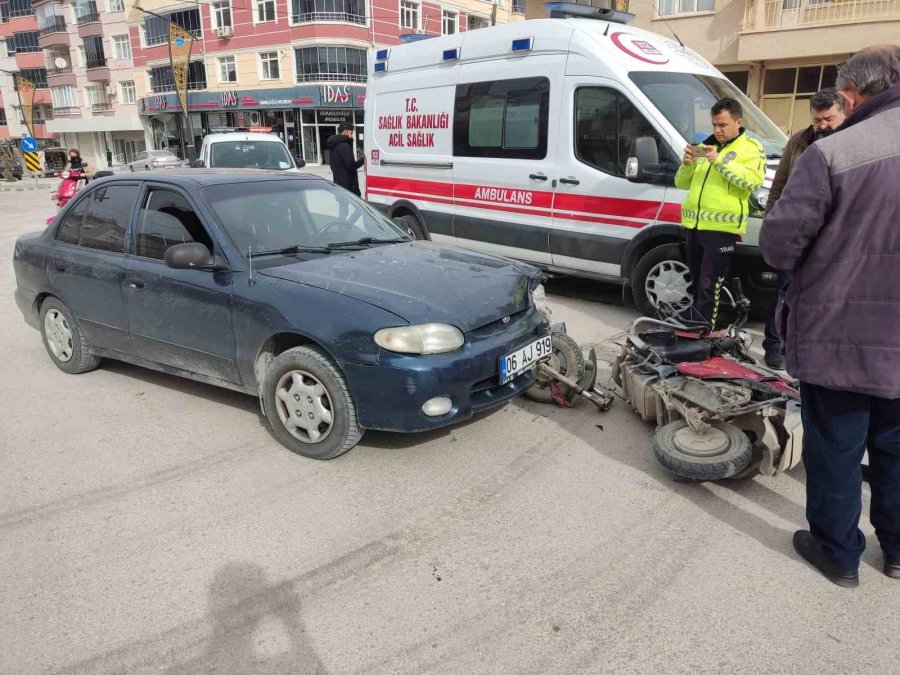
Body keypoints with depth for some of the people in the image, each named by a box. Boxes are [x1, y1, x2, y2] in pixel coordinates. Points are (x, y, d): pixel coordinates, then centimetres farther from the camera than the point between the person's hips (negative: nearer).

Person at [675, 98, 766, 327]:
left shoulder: (751, 148, 3)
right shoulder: (705, 145, 20)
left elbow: (754, 181, -15)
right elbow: (681, 183, 18)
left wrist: (720, 162, -19)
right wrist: (687, 164, -3)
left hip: (721, 226, -6)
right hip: (693, 224, 6)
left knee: (709, 287, -7)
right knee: (697, 285, 14)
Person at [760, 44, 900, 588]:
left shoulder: (831, 154, -18)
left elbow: (779, 242, -17)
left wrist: (802, 262, 5)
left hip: (837, 334, -5)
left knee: (835, 450, 11)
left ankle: (838, 552, 26)